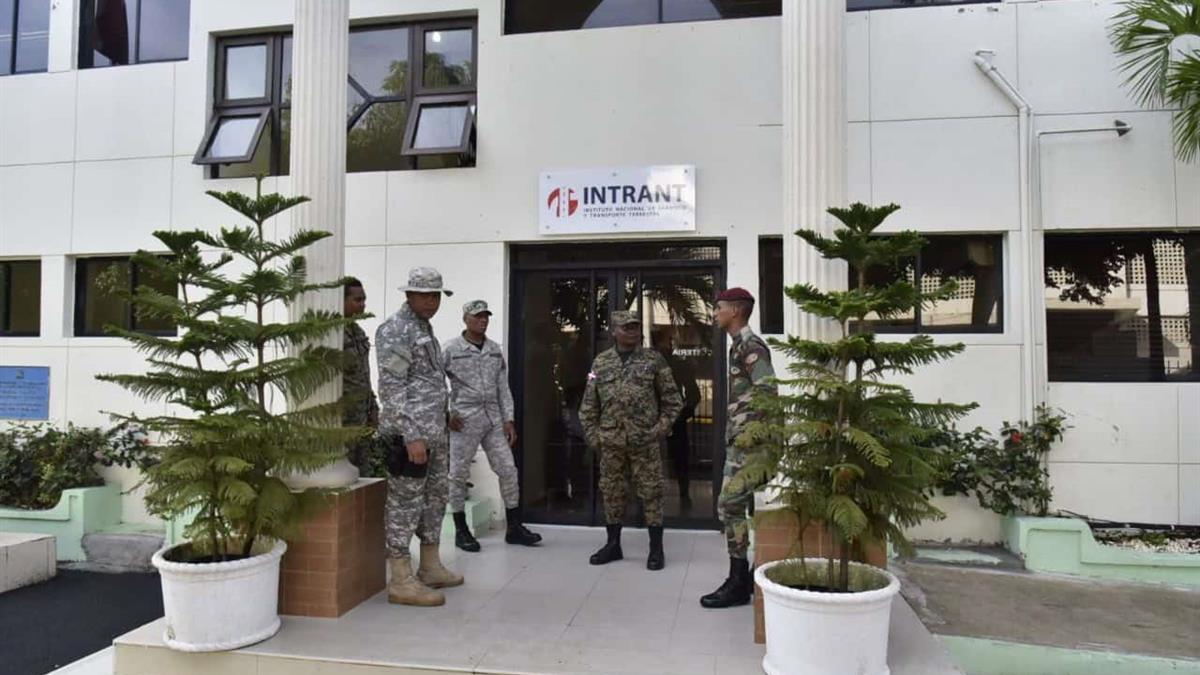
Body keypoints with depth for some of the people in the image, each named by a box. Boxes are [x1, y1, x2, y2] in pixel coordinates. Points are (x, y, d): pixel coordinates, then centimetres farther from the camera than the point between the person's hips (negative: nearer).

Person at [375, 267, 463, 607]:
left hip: (436, 432, 10)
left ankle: (430, 568, 27)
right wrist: (411, 435, -22)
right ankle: (401, 581, 5)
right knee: (405, 503, -3)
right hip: (411, 433, -10)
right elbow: (392, 387, -17)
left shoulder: (425, 327, 17)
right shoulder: (396, 330, -11)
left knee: (435, 498, 16)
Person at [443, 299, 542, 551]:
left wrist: (509, 420, 6)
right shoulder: (451, 349, -4)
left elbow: (503, 388, 11)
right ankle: (461, 531, 16)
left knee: (508, 470, 4)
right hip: (464, 421, -5)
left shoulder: (495, 350, 10)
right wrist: (447, 413, -9)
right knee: (459, 474, 3)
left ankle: (514, 528, 14)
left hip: (494, 419, 5)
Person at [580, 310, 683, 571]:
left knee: (651, 492, 2)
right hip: (610, 441, 3)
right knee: (611, 492, 10)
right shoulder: (601, 362, 7)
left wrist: (661, 428, -4)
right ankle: (613, 544, 24)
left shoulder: (654, 360, 1)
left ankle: (656, 548, 13)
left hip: (644, 440, -2)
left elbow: (672, 399, 4)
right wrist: (592, 435, 4)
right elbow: (589, 404, 10)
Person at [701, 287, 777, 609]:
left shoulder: (750, 345, -13)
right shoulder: (740, 345, 17)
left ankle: (739, 582, -3)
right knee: (755, 506, 13)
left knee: (730, 505, -9)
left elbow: (768, 393, -21)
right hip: (741, 439, 10)